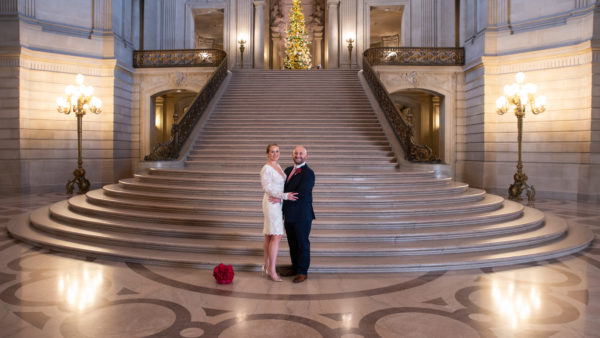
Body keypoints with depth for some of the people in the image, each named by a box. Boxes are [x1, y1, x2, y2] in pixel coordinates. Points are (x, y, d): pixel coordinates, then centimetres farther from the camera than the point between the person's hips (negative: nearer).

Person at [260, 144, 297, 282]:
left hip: (278, 203, 9)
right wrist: (285, 196, -24)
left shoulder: (278, 166, 13)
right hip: (271, 203, -9)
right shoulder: (266, 169, -14)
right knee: (277, 236, -11)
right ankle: (272, 270, -6)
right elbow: (267, 189, -19)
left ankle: (267, 265, 21)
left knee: (269, 236, 13)